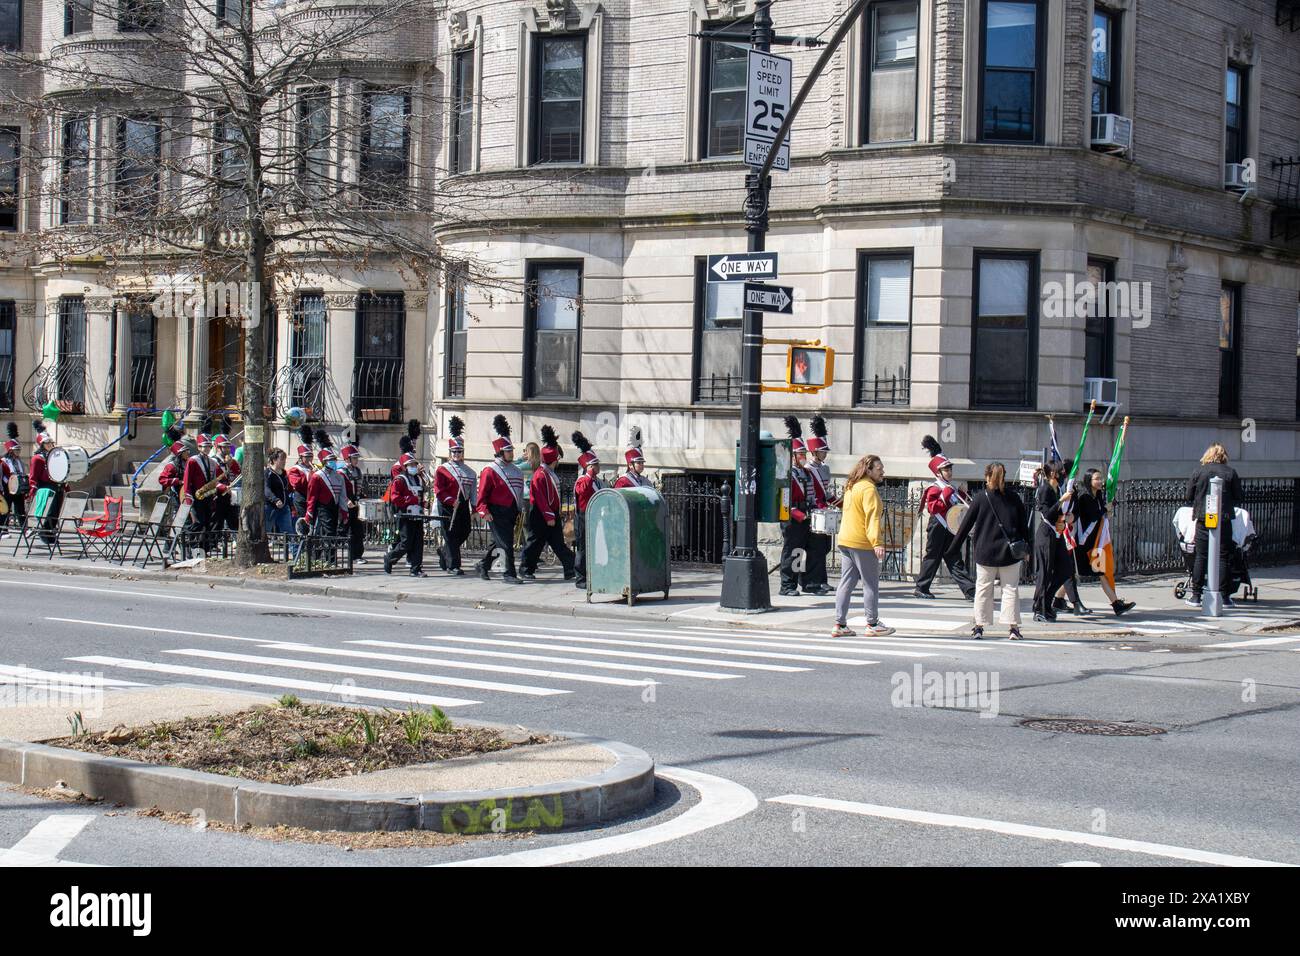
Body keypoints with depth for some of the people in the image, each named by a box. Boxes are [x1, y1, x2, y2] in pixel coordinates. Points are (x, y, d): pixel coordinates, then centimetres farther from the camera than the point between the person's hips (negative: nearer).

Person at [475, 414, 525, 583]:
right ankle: (509, 574, -5)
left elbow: (519, 492, 22)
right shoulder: (490, 471, -9)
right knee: (506, 543, -9)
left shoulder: (516, 470, 14)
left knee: (499, 542, 15)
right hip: (497, 514, -8)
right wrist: (484, 511, -21)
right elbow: (482, 493, -12)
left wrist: (520, 511, 18)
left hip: (511, 512, 8)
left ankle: (483, 565, 31)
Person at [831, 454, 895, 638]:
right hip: (862, 543, -9)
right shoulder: (869, 488, -13)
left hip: (845, 540, 9)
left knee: (846, 583, 8)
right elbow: (872, 516, -22)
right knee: (871, 584, 1)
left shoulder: (851, 487, 16)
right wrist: (877, 542, -27)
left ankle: (840, 624, 6)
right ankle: (873, 624, 6)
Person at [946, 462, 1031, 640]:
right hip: (1010, 552, 1)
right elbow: (1024, 525, 7)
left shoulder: (980, 498, -4)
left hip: (985, 552, -1)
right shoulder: (1014, 498, 2)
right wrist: (1026, 549, 17)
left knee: (983, 589, 8)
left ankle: (979, 626, 9)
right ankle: (1013, 627, 1)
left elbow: (966, 525, -1)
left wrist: (954, 548, 7)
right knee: (1011, 588, 5)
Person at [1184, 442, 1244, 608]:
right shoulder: (1231, 472, 1)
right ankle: (1224, 597, 3)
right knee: (1222, 558, 3)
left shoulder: (1198, 472, 3)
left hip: (1203, 519, 0)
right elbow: (1239, 498, 5)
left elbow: (1188, 497, 7)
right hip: (1224, 519, 0)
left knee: (1201, 557, 5)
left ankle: (1196, 595, 5)